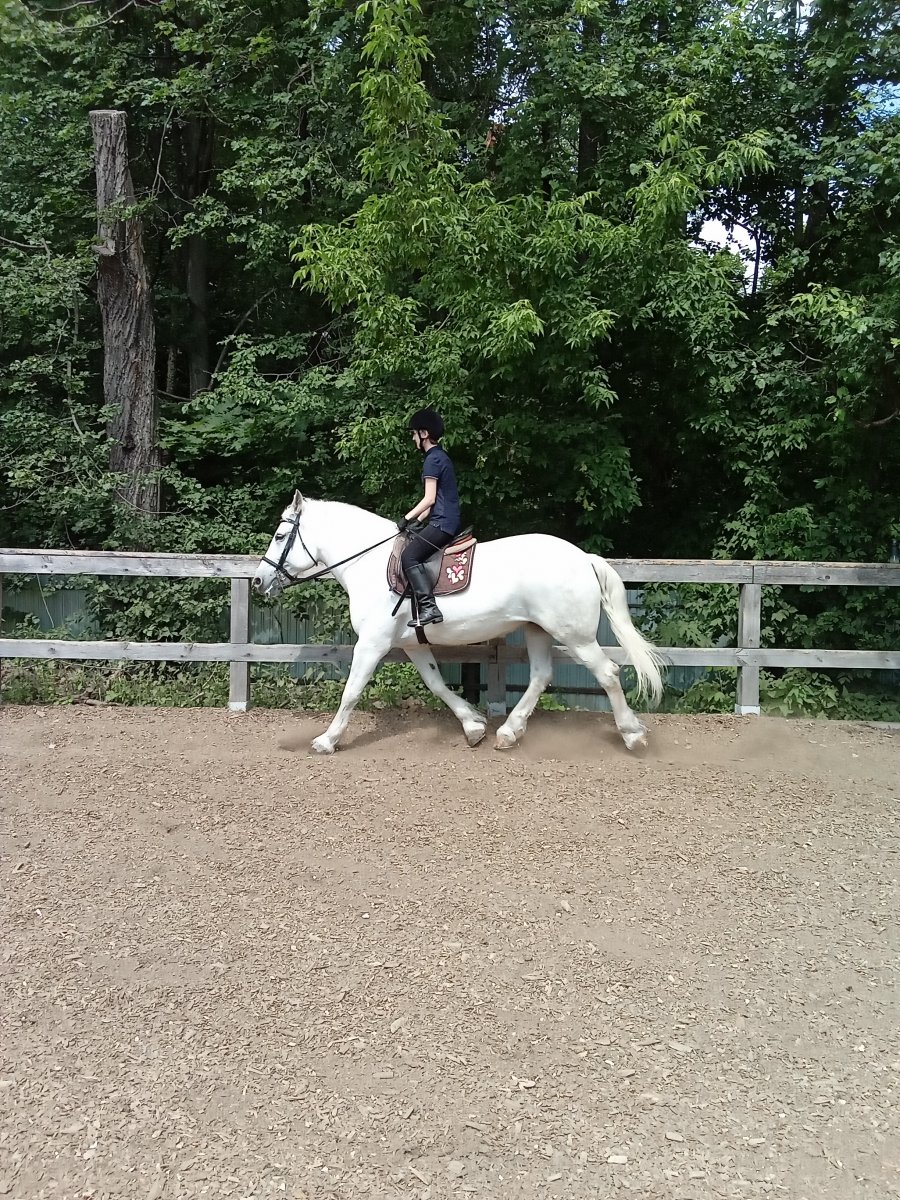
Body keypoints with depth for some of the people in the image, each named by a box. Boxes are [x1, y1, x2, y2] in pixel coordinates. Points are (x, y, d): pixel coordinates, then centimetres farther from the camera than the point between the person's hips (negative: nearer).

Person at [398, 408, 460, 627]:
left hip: (441, 523, -10)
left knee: (409, 556, -17)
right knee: (412, 549, 17)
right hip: (449, 521, 10)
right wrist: (417, 520, 17)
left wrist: (407, 519, -8)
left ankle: (429, 607, -27)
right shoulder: (441, 456, 21)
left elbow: (430, 499, -15)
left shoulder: (432, 459, -9)